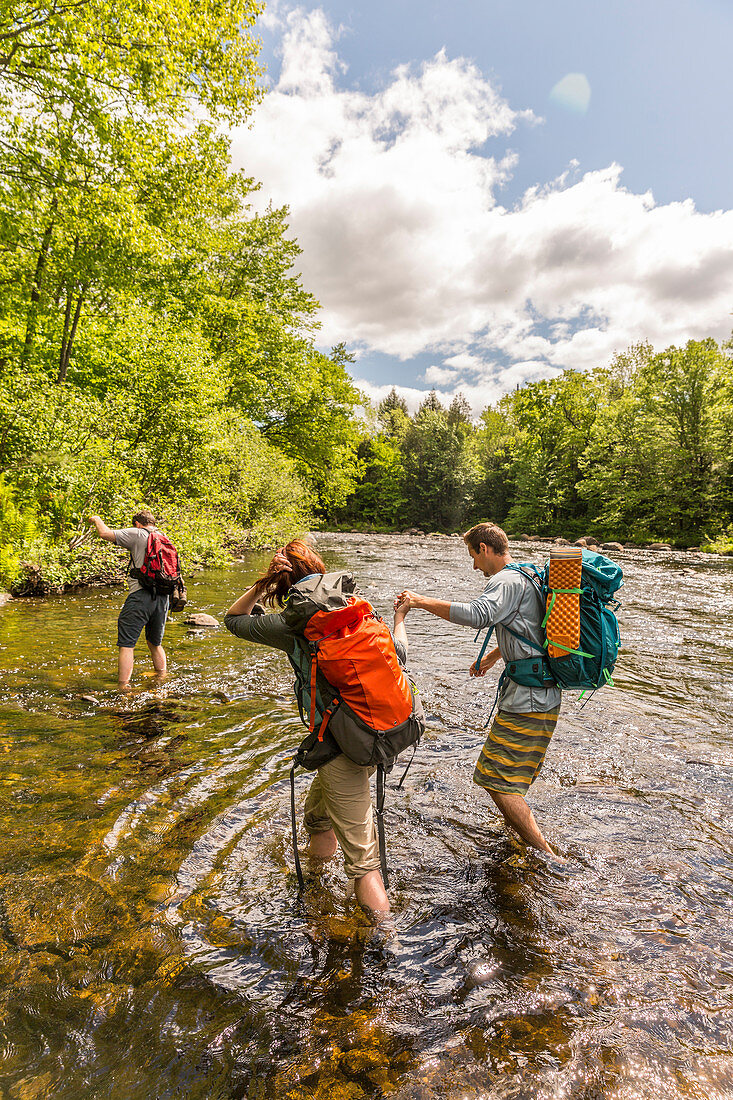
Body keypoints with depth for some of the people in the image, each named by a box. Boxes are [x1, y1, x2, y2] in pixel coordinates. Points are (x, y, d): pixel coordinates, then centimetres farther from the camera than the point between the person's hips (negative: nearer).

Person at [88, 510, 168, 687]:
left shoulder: (137, 534, -3)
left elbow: (105, 534, -6)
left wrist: (97, 520, 14)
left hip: (141, 594, -6)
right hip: (162, 598, 7)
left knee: (127, 645, -1)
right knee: (155, 644, 21)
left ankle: (122, 687, -4)